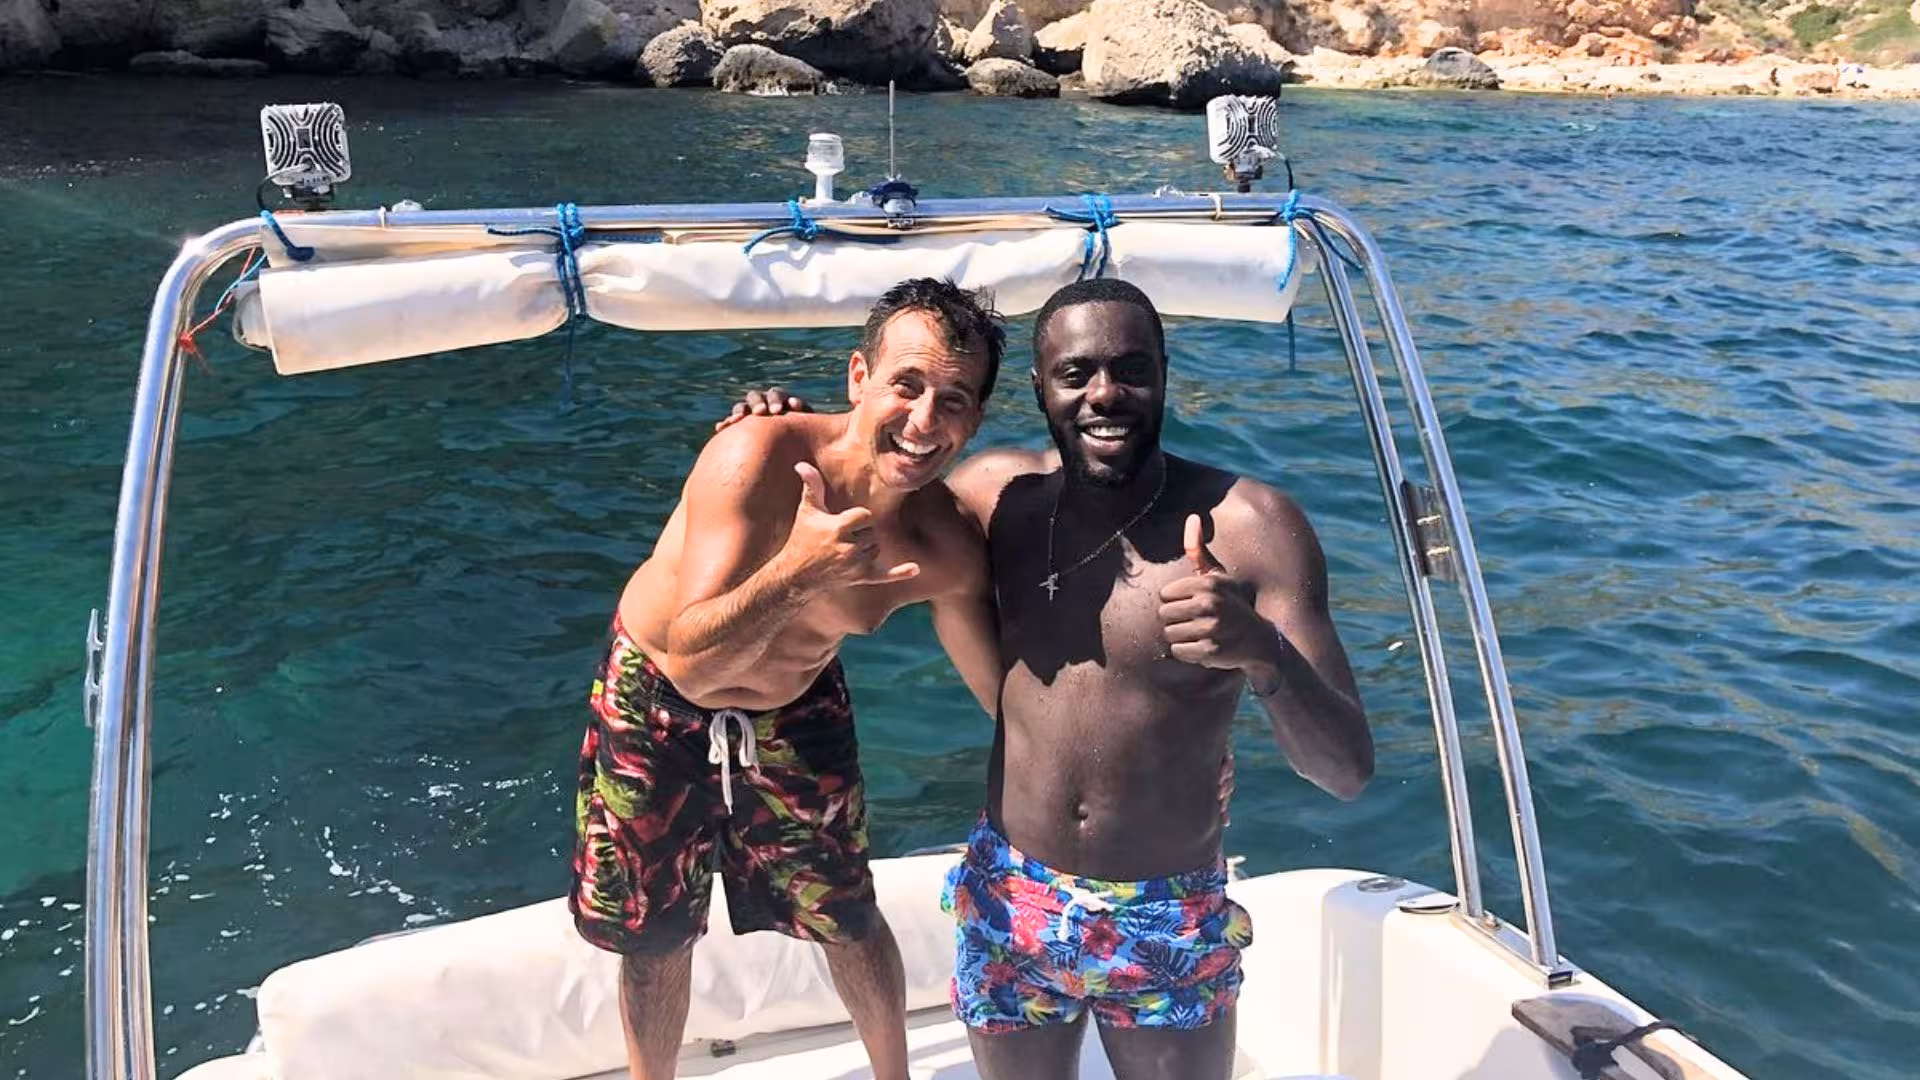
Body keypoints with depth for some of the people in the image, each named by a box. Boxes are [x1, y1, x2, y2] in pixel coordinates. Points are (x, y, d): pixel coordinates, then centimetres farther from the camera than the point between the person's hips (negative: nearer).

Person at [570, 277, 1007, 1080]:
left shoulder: (946, 550, -23)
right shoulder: (756, 458, -35)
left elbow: (1005, 695, -8)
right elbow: (691, 663, -38)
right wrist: (796, 571, -52)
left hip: (796, 712, 2)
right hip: (657, 709, -2)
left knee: (849, 922, 13)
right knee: (654, 942, 14)